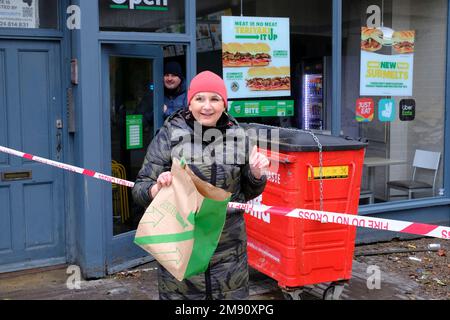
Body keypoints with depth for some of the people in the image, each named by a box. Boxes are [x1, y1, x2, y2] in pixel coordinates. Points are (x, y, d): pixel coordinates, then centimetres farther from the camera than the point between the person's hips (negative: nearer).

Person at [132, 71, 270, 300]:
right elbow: (140, 189, -2)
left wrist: (256, 174, -6)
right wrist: (157, 189, -23)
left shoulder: (237, 136, 4)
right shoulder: (168, 136, -3)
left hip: (229, 251, 2)